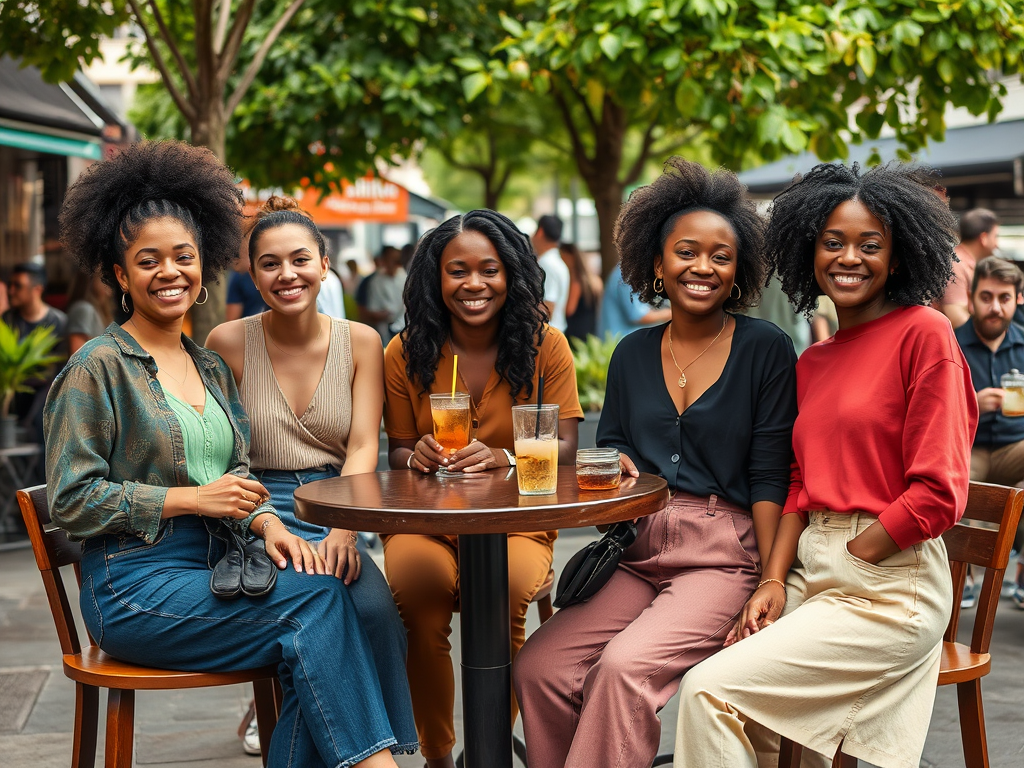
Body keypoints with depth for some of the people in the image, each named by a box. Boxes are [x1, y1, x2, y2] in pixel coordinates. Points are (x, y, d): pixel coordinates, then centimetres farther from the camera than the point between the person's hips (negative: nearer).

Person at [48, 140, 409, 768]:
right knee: (319, 597, -23)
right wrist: (194, 498, -13)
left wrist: (268, 523, -3)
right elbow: (72, 500, -8)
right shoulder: (99, 367, -4)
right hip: (136, 585, -6)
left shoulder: (212, 367, 18)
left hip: (214, 572, 6)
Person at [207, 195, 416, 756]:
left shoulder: (360, 342, 6)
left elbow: (363, 447, -1)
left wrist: (342, 526, -19)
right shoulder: (228, 343, 0)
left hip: (334, 511, 2)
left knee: (375, 607, -28)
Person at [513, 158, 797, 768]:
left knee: (624, 666, -29)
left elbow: (769, 477, -4)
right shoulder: (633, 355, 14)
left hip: (724, 557, -4)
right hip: (638, 554, 4)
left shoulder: (766, 350, 1)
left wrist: (771, 586, -11)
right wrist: (613, 465, -4)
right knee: (538, 668, -20)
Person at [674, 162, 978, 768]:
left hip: (890, 587, -6)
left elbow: (937, 495, -13)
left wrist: (842, 562, -10)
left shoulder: (925, 334, -8)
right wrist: (775, 579, 2)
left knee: (711, 690, -18)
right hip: (811, 572, 6)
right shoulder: (812, 362, 15)